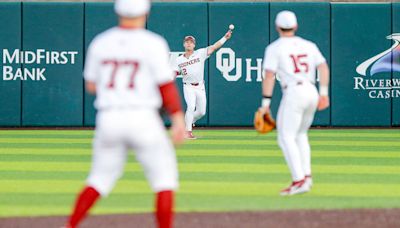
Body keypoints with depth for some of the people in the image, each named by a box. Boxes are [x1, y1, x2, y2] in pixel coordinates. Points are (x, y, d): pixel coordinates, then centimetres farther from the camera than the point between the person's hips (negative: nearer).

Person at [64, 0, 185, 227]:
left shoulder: (100, 42, 5)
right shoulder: (153, 44, -7)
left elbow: (91, 85, 14)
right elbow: (167, 86, -10)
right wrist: (179, 119, -8)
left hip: (108, 120, 4)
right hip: (143, 119, -4)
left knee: (101, 178, 16)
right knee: (164, 177, 8)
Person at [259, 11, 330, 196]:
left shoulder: (274, 48, 1)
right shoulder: (309, 45, 16)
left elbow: (269, 76, -8)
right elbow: (323, 68, 6)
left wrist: (266, 103, -7)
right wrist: (323, 94, 6)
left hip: (293, 94, -6)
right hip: (312, 93, 6)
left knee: (286, 138, -5)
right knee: (300, 135, 23)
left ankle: (299, 181, -18)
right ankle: (307, 176, 13)